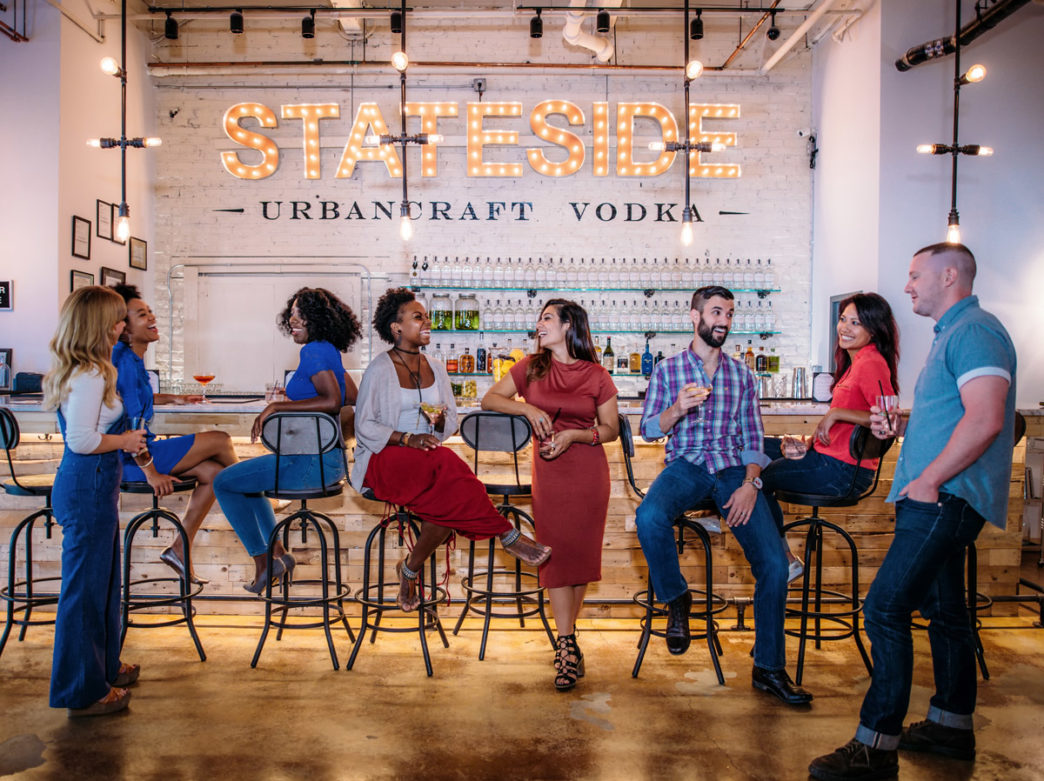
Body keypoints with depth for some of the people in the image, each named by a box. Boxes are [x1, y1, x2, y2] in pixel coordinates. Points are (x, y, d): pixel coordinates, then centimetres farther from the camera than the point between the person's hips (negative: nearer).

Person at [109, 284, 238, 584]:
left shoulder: (133, 358, 11)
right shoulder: (123, 360, -19)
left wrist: (171, 398, 25)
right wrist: (150, 472, -23)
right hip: (129, 459, -10)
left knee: (213, 472, 0)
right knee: (220, 441, -6)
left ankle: (179, 550, 7)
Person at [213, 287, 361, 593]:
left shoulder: (314, 351, -17)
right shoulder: (328, 352, 12)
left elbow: (332, 400, -30)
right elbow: (350, 399, 21)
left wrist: (277, 406, -23)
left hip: (311, 462, -10)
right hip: (329, 458, 10)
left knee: (224, 482, 5)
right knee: (245, 476, 31)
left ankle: (264, 563, 12)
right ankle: (278, 553, 25)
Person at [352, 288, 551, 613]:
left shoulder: (435, 368, 14)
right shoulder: (379, 370, -2)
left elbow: (451, 423, 16)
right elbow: (364, 427, -6)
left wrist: (440, 421, -9)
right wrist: (407, 438, -20)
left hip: (429, 458, 5)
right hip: (385, 460, -5)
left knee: (449, 497, -31)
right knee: (447, 465, -36)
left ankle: (410, 570, -14)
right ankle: (508, 535, -27)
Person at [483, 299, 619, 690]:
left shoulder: (597, 376, 1)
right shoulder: (531, 367, 7)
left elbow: (611, 429, 5)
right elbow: (490, 399, 9)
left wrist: (574, 435, -11)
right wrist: (528, 408, -7)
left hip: (589, 470, -1)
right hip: (548, 471, 1)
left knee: (581, 552, 2)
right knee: (556, 554, -5)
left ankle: (566, 639, 16)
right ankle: (567, 646, 0)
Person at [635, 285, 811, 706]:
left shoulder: (741, 374, 16)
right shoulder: (668, 369, 10)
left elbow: (753, 438, 11)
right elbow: (649, 429, 5)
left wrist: (750, 484, -6)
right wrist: (677, 409, -16)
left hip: (733, 469, 2)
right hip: (686, 466, -2)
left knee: (773, 562, -15)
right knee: (649, 517, -35)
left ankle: (769, 668, 2)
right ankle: (676, 598, -6)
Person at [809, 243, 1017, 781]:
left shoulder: (974, 331, -13)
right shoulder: (952, 333, 21)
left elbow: (985, 420, -25)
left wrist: (927, 480, -22)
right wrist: (898, 427, 12)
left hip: (945, 499, -11)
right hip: (942, 499, 11)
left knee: (885, 610, -12)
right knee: (943, 610, 18)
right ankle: (951, 726, 31)